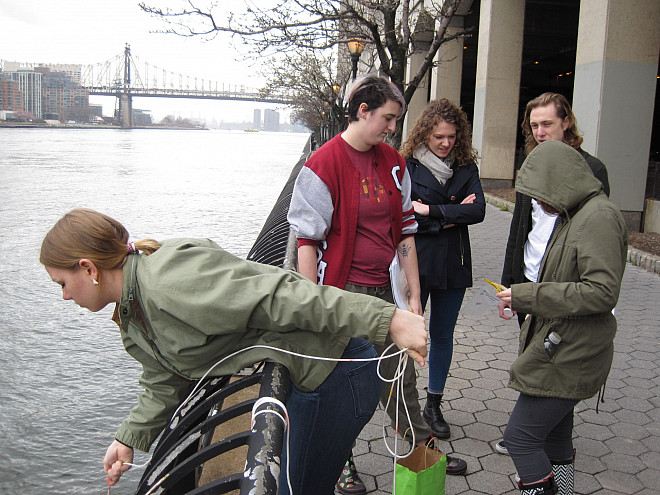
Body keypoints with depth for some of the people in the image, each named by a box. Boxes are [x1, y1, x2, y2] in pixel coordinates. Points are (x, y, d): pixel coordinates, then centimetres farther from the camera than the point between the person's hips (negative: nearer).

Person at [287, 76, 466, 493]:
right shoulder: (325, 164, -12)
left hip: (386, 290, 5)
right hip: (342, 291, -5)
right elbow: (308, 240, -12)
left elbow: (405, 231, 10)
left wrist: (414, 294, 8)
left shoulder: (393, 162, 6)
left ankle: (424, 449, 37)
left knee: (401, 376, 17)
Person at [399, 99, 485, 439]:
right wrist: (450, 216, -15)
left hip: (453, 265, 4)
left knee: (442, 335, 13)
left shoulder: (466, 167, 4)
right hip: (415, 263, -3)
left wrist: (429, 211, -16)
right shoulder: (407, 165, -6)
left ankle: (434, 404, 29)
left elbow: (478, 210, -10)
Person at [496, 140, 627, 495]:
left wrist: (528, 296, -22)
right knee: (554, 438, 19)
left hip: (568, 357, -10)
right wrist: (525, 297, 13)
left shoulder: (599, 217, -17)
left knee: (520, 436, -8)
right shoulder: (573, 215, 14)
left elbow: (602, 292, -25)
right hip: (561, 350, 10)